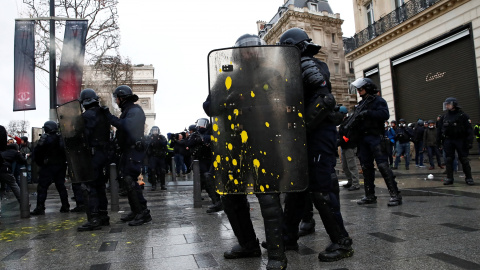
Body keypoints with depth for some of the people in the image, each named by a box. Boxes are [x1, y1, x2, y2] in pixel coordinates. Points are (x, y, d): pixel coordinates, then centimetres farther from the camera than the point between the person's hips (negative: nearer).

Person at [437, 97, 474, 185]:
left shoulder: (463, 115, -4)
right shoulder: (444, 117, 8)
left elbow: (469, 129, -7)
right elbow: (439, 129, 12)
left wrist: (469, 142, -14)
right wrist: (439, 140, 7)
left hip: (460, 140, -3)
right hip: (448, 141, 4)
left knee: (464, 159, 0)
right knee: (448, 159, 3)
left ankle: (469, 178, 10)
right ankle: (449, 178, 8)